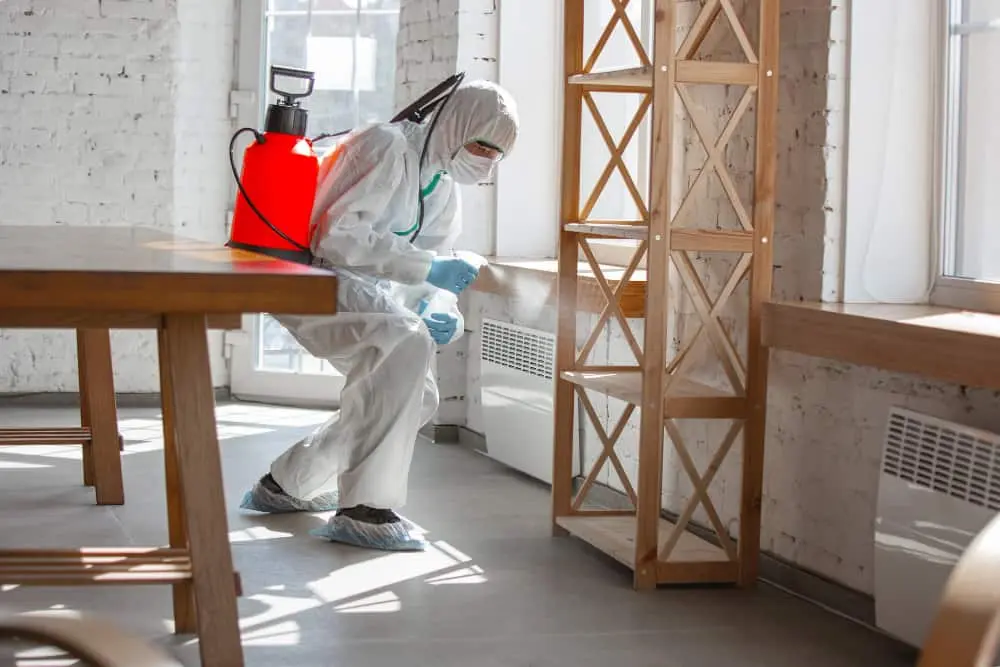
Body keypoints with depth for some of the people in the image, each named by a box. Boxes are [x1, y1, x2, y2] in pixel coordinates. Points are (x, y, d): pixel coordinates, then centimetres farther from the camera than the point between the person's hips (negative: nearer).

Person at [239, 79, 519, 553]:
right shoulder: (388, 148, -19)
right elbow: (338, 235, -28)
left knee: (418, 397, 5)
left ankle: (288, 484, 20)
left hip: (359, 285, 10)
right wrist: (427, 267, -30)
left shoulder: (444, 190, 10)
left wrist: (440, 313, -11)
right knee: (407, 344, -30)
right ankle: (364, 510, -27)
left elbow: (427, 277, 12)